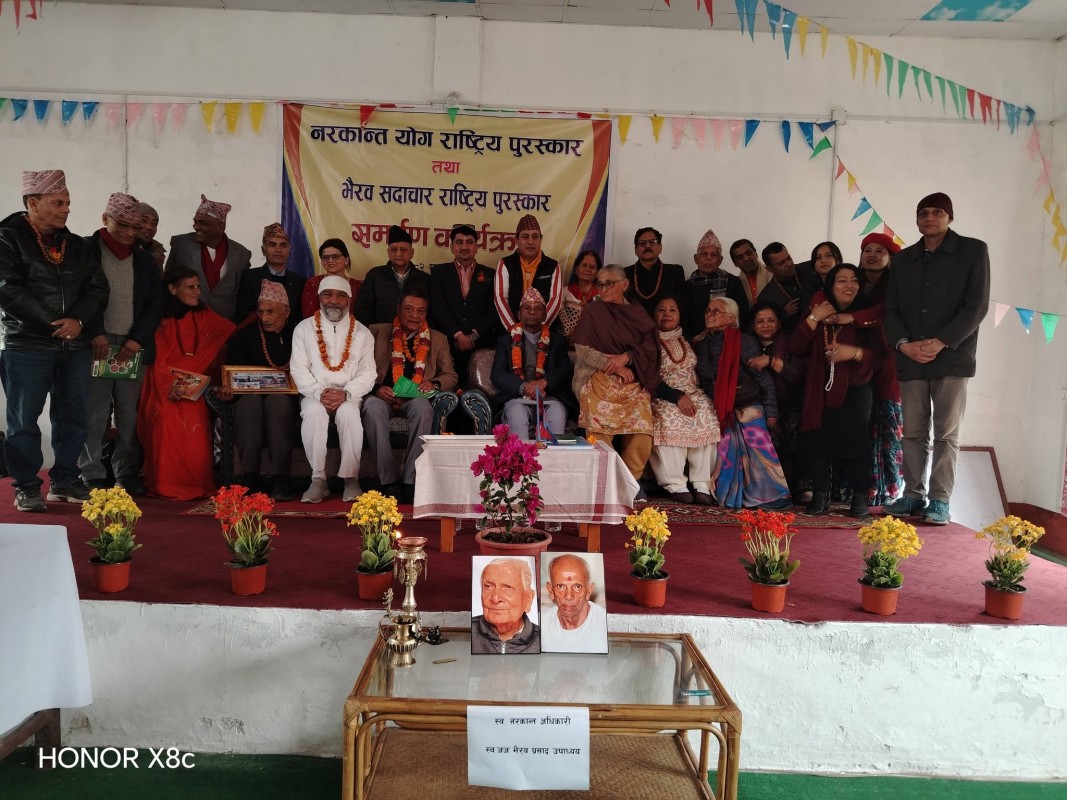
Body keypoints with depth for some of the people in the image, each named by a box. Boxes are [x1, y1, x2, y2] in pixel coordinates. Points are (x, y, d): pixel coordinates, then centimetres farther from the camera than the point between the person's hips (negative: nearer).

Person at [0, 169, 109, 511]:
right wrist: (54, 324, -14)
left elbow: (98, 288, 7)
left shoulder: (76, 245, 13)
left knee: (72, 417, 8)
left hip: (74, 345, 5)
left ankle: (64, 480, 20)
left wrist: (78, 320, -10)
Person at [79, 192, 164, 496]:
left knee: (130, 413, 2)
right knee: (94, 413, -3)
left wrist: (138, 338, -3)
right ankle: (92, 476, 4)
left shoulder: (145, 260, 16)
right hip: (97, 344, -3)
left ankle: (127, 474, 9)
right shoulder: (86, 251, 5)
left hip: (133, 346, 3)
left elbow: (155, 303, 10)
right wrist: (95, 332, -13)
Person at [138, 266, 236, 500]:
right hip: (163, 388, -1)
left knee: (196, 425, -27)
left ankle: (196, 484, -13)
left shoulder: (204, 316, 12)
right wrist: (170, 386, -15)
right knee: (168, 423, -28)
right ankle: (166, 485, -15)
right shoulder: (160, 318, 5)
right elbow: (155, 360, -2)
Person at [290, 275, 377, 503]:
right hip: (314, 394, 0)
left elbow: (368, 372, 3)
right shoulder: (304, 328, 10)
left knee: (348, 413, -34)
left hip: (349, 395, 0)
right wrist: (319, 393, -15)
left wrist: (345, 393, -15)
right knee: (314, 412, -33)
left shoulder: (362, 333, 10)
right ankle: (318, 479, -26)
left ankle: (351, 478, -25)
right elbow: (298, 368, 2)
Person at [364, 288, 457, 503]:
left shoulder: (438, 339, 18)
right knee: (373, 407, -36)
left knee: (422, 407, -36)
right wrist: (376, 388, -15)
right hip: (383, 397, 0)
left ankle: (410, 481, -28)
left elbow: (451, 376, 15)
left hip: (416, 398, 1)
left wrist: (435, 384, -8)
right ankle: (389, 480, -28)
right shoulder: (377, 332, 14)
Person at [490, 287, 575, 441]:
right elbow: (497, 375, 5)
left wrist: (543, 382, -16)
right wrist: (524, 387, -14)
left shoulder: (557, 340, 20)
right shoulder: (506, 340, 18)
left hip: (550, 397, 0)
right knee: (517, 416, -34)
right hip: (518, 398, 0)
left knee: (557, 416, -33)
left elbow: (566, 371, 4)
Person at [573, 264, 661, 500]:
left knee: (642, 428, -19)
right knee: (600, 430, -23)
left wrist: (626, 358, -12)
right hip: (599, 380, -2)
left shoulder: (637, 313, 17)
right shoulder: (593, 310, 9)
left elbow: (649, 348, 7)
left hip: (633, 382, 2)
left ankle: (631, 479, -1)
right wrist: (615, 366, -9)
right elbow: (582, 350, 1)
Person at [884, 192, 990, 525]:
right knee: (914, 432, 6)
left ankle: (940, 501, 4)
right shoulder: (902, 259, 14)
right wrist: (903, 344, -8)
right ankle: (914, 495, 14)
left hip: (952, 358, -3)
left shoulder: (973, 250, 3)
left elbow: (977, 305, -5)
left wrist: (941, 342, -15)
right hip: (910, 359, 4)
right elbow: (892, 310, 10)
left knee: (947, 433, 0)